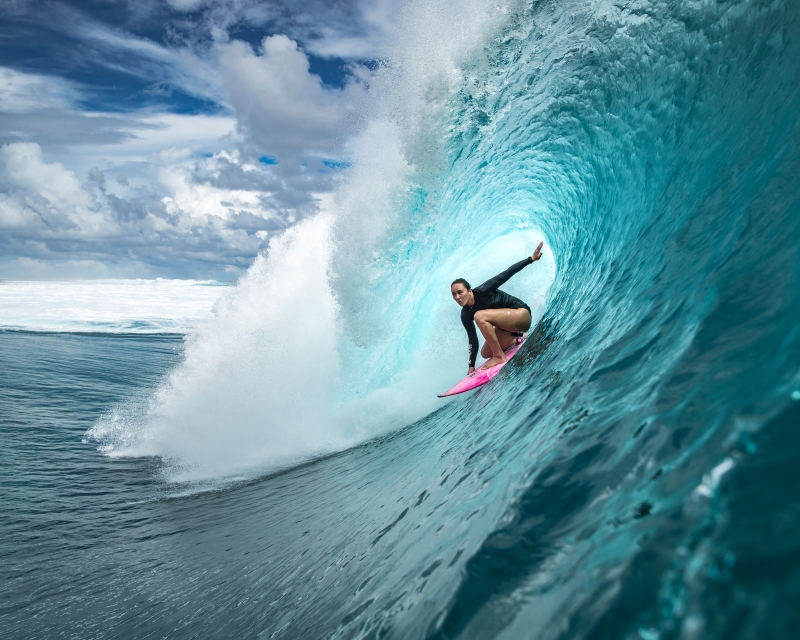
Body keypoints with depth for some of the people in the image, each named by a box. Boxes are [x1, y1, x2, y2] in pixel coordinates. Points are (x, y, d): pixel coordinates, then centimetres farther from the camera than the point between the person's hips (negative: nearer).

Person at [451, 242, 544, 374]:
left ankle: (499, 356, -20)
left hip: (521, 314, -8)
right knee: (486, 353, 12)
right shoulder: (466, 315, -7)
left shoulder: (482, 291, -24)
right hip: (507, 325, 8)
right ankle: (518, 337, 27)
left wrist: (531, 259, -22)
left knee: (480, 316, -27)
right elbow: (473, 340, 0)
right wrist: (471, 366, -2)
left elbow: (506, 274, -21)